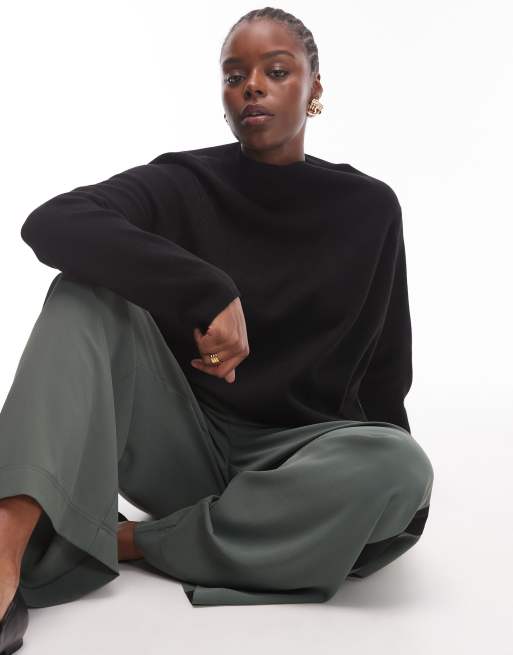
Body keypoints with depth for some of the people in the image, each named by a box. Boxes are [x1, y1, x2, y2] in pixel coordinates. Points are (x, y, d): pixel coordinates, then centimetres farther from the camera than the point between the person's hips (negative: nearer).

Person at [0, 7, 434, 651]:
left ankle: (126, 541, -21)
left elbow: (386, 369, 9)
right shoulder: (181, 184, -1)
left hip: (299, 455, 1)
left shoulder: (369, 207, 3)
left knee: (402, 468, -32)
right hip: (181, 446, 0)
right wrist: (207, 293, -29)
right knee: (88, 286, -19)